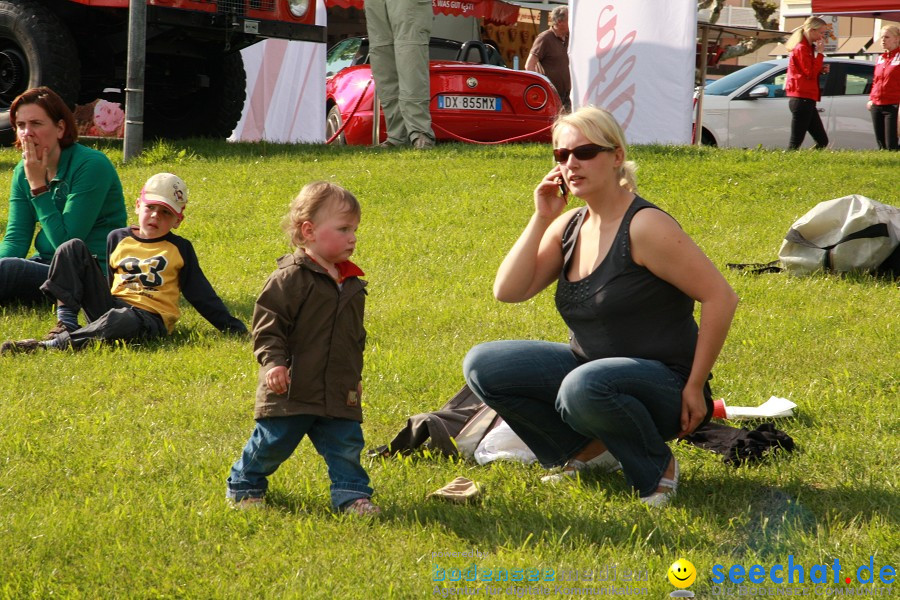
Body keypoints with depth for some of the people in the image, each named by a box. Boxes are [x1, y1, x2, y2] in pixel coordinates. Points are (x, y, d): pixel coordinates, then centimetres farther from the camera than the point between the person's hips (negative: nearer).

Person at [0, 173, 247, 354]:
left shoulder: (180, 249, 10)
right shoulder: (118, 238, 17)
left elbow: (202, 295, 11)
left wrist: (232, 326, 6)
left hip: (149, 317, -4)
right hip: (110, 306, 4)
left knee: (123, 320, -43)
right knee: (74, 248, -4)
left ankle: (56, 344, -49)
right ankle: (66, 323, -19)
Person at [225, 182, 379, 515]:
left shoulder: (351, 284, 11)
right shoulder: (289, 279, -12)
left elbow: (356, 336, 22)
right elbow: (266, 325, -14)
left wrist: (355, 375, 24)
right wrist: (273, 361, -25)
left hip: (339, 394, 5)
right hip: (291, 389, -5)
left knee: (346, 444, 1)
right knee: (271, 443, 4)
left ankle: (351, 494, 12)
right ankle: (244, 487, 24)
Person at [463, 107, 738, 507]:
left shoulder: (644, 227, -18)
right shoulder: (569, 226, 4)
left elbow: (720, 298, -20)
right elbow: (508, 291, -2)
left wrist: (695, 387, -17)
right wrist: (540, 219, -9)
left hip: (662, 382, -7)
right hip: (588, 365, 7)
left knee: (584, 387, -39)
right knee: (482, 366, -7)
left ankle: (658, 468, -10)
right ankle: (590, 451, 4)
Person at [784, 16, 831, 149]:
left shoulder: (808, 48, 18)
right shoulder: (801, 48, -11)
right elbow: (810, 73, -18)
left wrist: (821, 69, 6)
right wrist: (819, 53, -13)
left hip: (807, 100, 10)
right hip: (802, 99, -10)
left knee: (822, 141, 9)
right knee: (796, 142, -11)